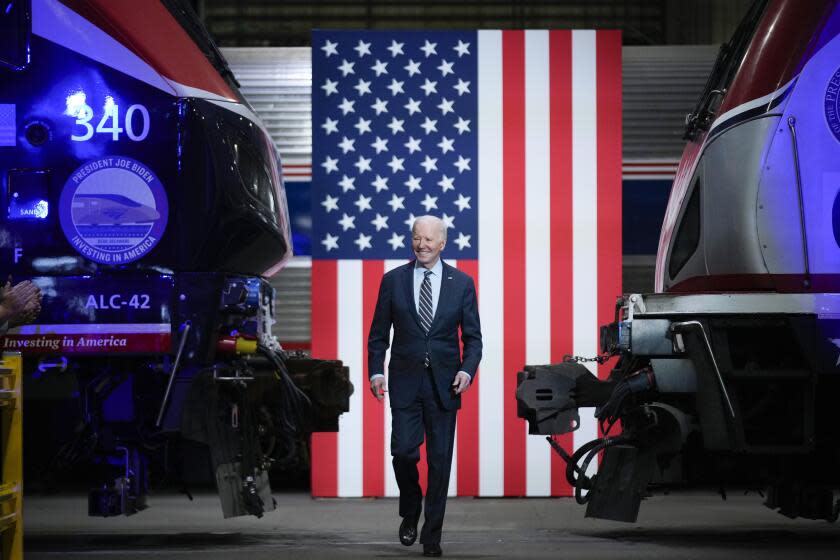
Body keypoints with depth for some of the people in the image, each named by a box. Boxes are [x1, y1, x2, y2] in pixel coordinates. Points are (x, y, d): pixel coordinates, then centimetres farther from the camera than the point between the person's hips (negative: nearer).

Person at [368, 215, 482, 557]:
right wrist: (376, 371, -5)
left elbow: (472, 336, 5)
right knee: (404, 451, -9)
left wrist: (467, 369, -11)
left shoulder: (462, 283, 3)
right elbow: (378, 334, 7)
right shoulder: (393, 281, 4)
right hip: (405, 381, 0)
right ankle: (410, 513, 18)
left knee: (440, 460, 1)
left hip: (443, 384, 0)